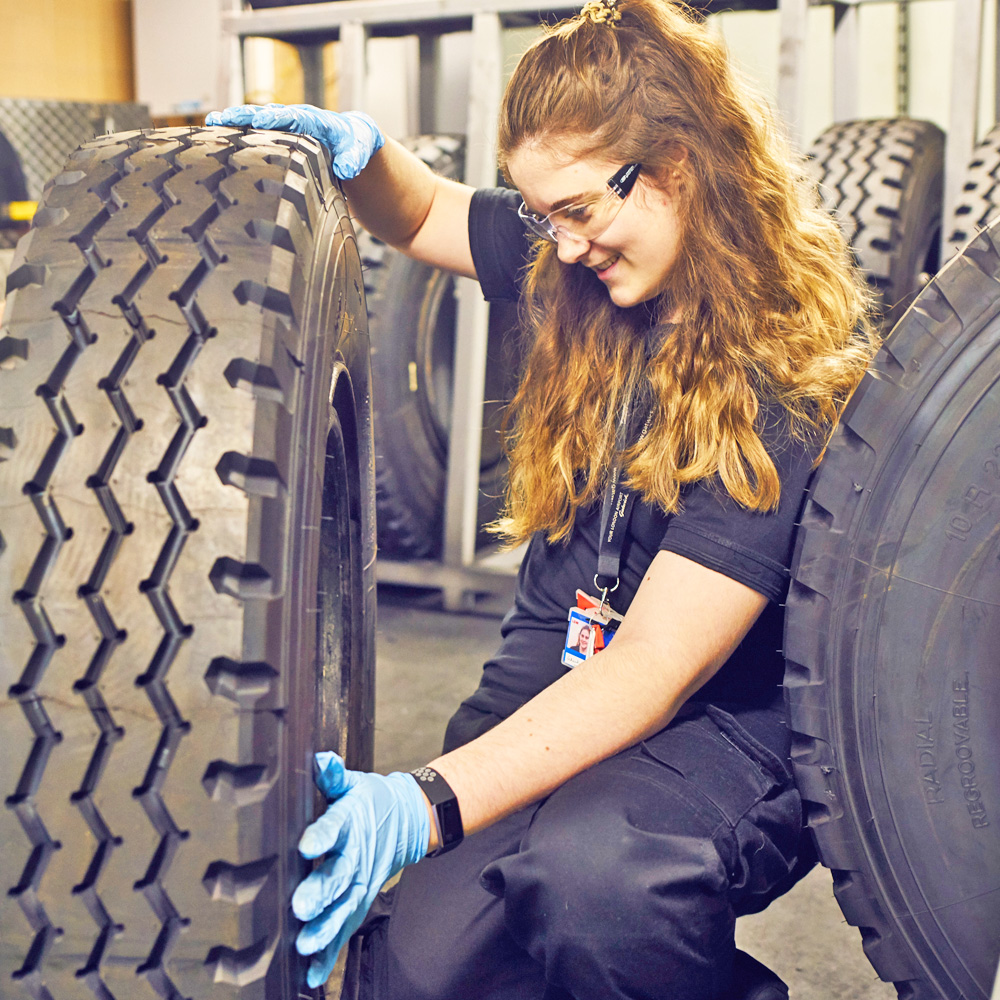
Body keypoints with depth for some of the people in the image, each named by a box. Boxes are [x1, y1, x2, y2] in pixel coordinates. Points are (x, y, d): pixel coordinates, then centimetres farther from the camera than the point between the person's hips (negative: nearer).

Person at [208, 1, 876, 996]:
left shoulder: (801, 370, -17)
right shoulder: (573, 264, 3)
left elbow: (657, 664, -24)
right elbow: (424, 214, 24)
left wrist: (427, 806, -32)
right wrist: (359, 148, 0)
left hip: (728, 726, -4)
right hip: (549, 680, 4)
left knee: (591, 872, -37)